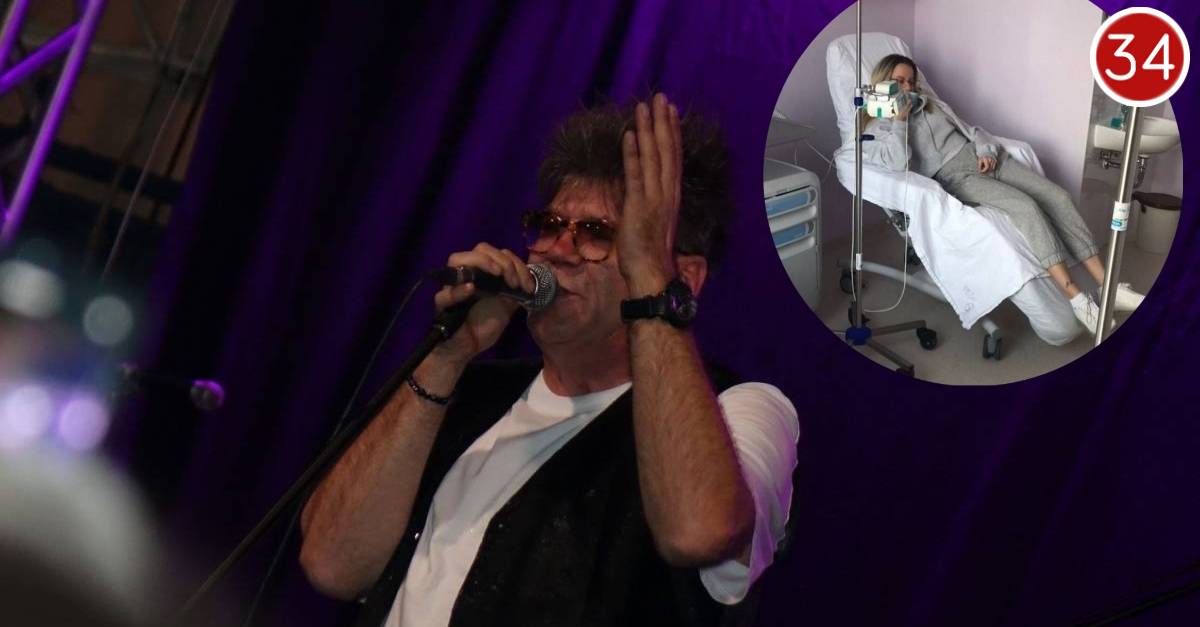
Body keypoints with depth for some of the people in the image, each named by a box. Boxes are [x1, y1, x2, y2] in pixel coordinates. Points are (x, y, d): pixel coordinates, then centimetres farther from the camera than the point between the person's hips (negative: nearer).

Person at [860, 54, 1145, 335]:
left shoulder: (928, 103, 24)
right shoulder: (875, 128, 4)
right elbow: (898, 163, -15)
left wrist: (986, 150, 1)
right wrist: (899, 119, -13)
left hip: (983, 159, 7)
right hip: (955, 175, -7)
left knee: (1057, 196, -13)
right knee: (1025, 207, -30)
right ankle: (1076, 299, -33)